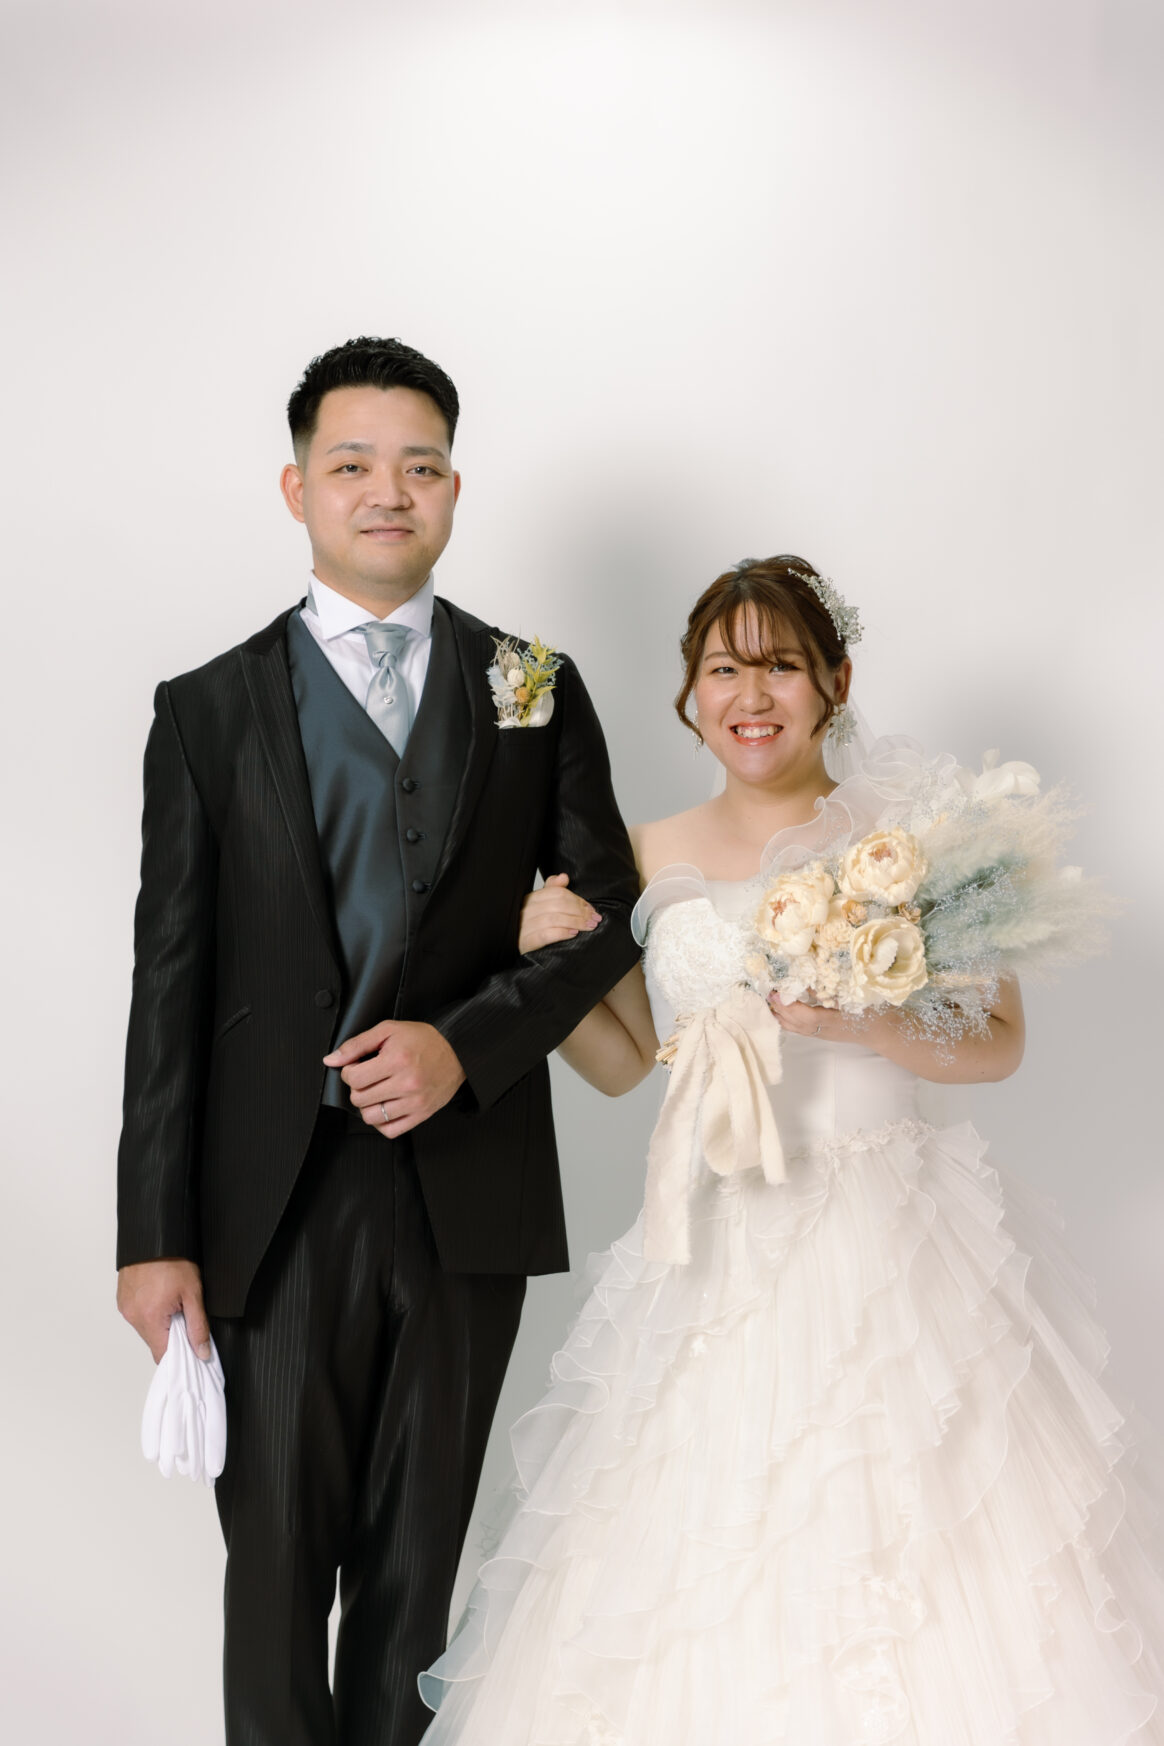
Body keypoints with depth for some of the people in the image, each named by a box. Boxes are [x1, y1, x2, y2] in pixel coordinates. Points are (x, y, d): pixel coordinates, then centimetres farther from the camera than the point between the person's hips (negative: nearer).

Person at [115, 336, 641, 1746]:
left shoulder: (537, 691, 7)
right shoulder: (210, 712, 3)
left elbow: (612, 913, 5)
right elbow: (170, 982, 0)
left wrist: (467, 1044, -12)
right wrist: (154, 1232, -5)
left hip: (467, 1192, 1)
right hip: (278, 1201, -1)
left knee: (418, 1560, 13)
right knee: (277, 1556, 8)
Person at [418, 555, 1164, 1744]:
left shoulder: (916, 831, -2)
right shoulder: (653, 861, 8)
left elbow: (998, 1042, -2)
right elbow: (623, 1059, 15)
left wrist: (864, 1026, -18)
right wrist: (545, 959, -1)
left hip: (893, 1250, -3)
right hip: (715, 1257, 3)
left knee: (917, 1562, -2)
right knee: (704, 1584, 5)